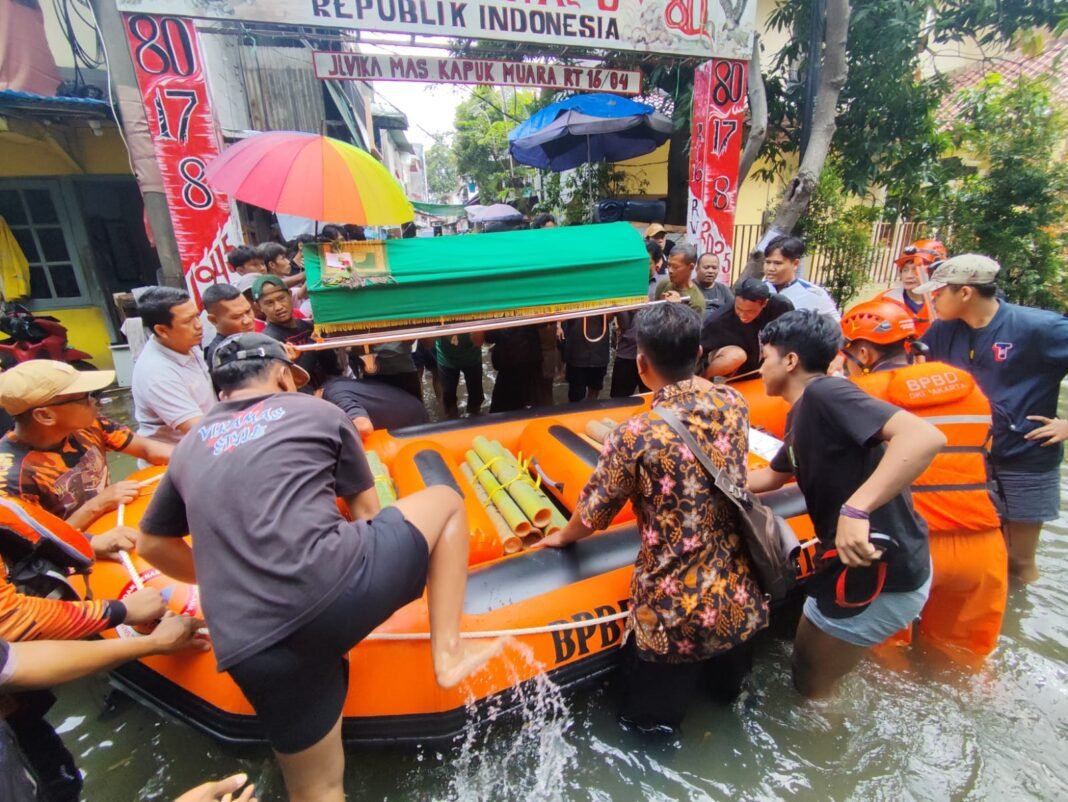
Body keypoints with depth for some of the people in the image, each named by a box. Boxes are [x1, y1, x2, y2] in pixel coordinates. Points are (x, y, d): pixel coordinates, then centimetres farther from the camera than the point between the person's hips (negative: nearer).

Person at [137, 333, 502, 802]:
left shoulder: (189, 449, 23)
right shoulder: (318, 412, 14)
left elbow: (151, 545, 36)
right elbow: (365, 512, 21)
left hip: (251, 651, 5)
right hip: (335, 586, -4)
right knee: (446, 501, 18)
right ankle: (447, 652, 16)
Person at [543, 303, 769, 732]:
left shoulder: (634, 436, -22)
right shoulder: (734, 403, -7)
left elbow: (594, 511, -7)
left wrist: (562, 537, 13)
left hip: (674, 611, -5)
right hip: (739, 596, 6)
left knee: (649, 716, 23)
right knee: (728, 686, 36)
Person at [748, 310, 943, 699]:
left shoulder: (824, 392, -20)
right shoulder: (801, 414, 9)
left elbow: (925, 436, -33)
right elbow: (769, 477, 22)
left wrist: (855, 509, -41)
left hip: (881, 571, -9)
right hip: (857, 561, 9)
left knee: (811, 683, 13)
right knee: (805, 656, 30)